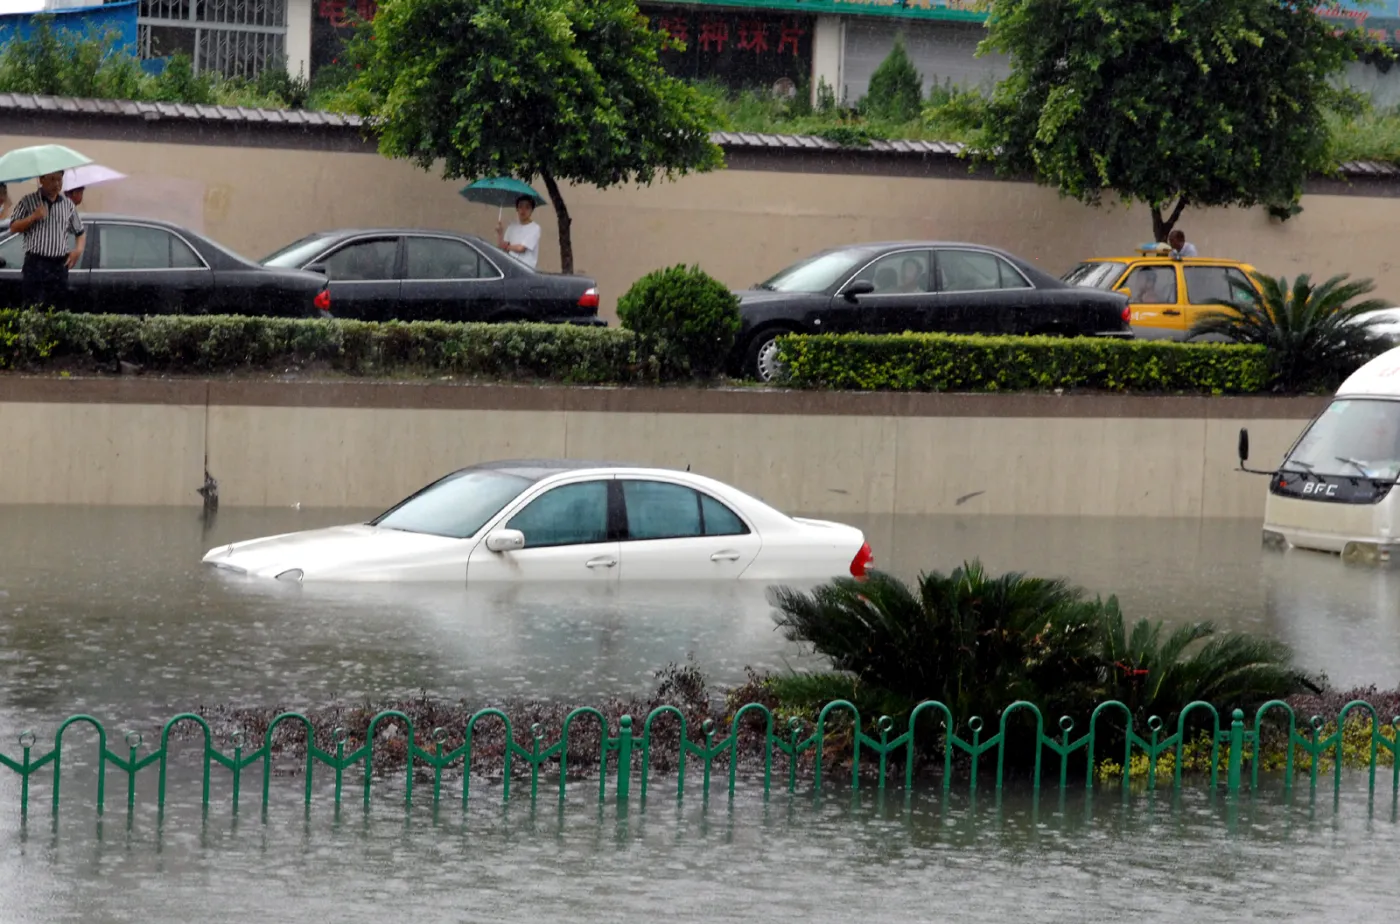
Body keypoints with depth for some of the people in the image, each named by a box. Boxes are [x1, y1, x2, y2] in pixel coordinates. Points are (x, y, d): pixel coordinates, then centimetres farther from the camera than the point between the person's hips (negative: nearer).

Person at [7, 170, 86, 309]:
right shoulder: (28, 202, 5)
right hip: (35, 264, -3)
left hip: (59, 266, 3)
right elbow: (14, 228, 0)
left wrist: (78, 249, 0)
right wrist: (33, 217, -15)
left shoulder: (68, 204, 14)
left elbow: (79, 233, 20)